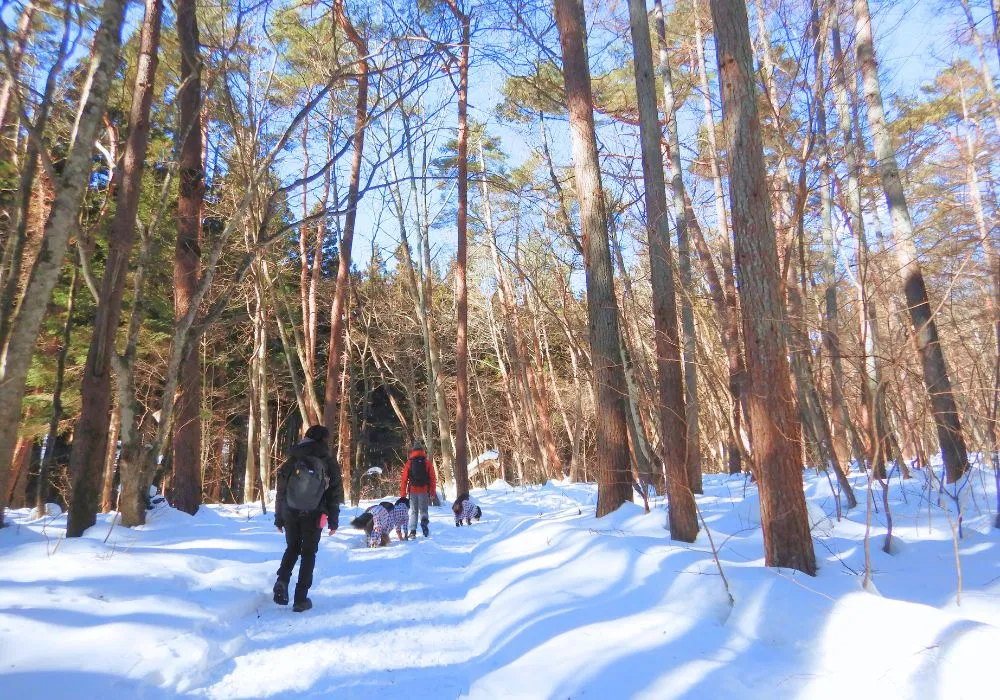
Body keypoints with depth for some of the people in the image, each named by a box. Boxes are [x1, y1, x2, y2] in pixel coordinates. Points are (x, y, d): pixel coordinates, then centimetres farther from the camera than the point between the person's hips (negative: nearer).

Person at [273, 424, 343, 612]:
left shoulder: (292, 461, 3)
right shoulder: (329, 463, -2)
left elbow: (281, 492, 4)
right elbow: (335, 494, 0)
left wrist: (279, 519, 12)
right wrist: (333, 521, 7)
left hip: (290, 514, 2)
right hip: (314, 516, -2)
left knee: (292, 549, 21)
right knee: (308, 554, 8)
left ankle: (282, 581, -3)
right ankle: (301, 599, 7)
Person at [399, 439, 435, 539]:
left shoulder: (409, 463, 0)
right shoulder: (427, 463, 0)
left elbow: (404, 479, -1)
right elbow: (432, 478, 1)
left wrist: (403, 494, 4)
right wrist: (433, 492, 8)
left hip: (413, 491, 0)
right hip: (424, 491, 0)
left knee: (413, 511, 10)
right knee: (423, 510, 12)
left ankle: (413, 532, 3)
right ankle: (424, 522, -16)